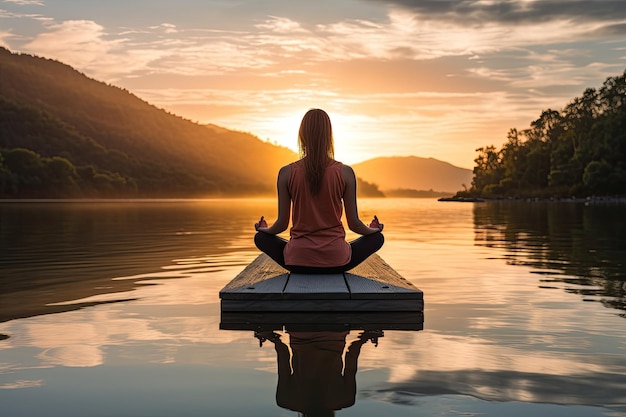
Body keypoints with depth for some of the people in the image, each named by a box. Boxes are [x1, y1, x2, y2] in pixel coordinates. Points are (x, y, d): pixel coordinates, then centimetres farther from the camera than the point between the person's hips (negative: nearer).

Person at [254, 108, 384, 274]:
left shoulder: (287, 173, -7)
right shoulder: (345, 173, -8)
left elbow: (282, 224, -1)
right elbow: (354, 224, -2)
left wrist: (264, 229, 23)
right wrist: (373, 229, 21)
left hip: (298, 261, 0)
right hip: (336, 262, 0)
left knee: (261, 237, 28)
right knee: (377, 238, 25)